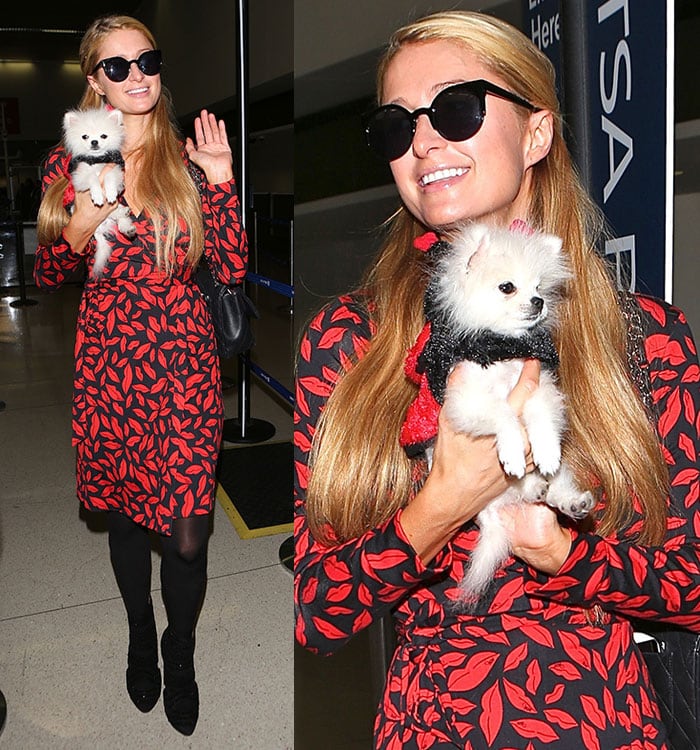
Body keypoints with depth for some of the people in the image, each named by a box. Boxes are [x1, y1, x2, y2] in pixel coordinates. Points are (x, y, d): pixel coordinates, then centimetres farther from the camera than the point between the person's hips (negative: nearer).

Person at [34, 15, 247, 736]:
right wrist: (77, 231, -11)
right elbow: (46, 276, 9)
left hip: (184, 363, -1)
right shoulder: (68, 163, 2)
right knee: (124, 514, 16)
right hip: (108, 363, 1)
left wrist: (220, 177, -11)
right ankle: (140, 636, 44)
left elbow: (231, 267, -4)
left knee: (187, 533, -1)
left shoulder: (188, 157, 1)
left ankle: (179, 652, 30)